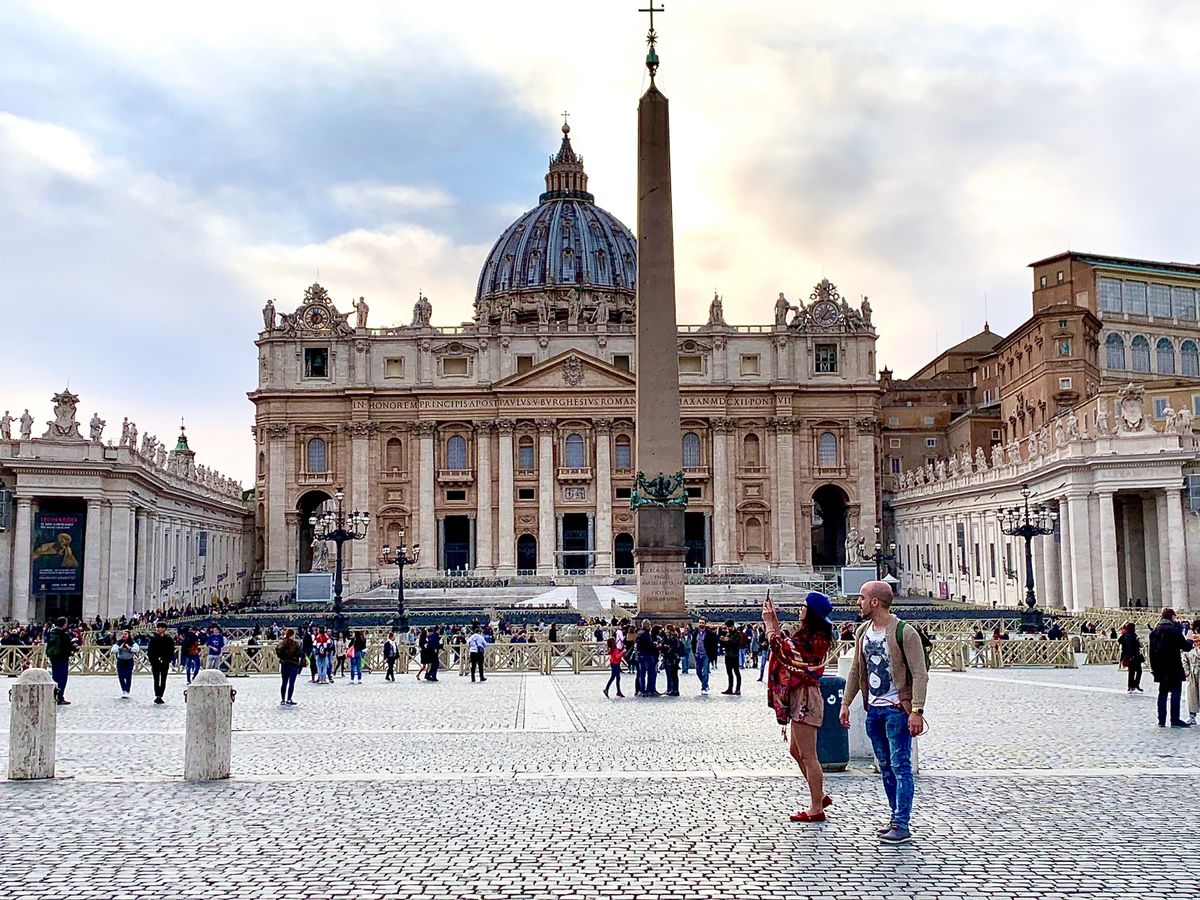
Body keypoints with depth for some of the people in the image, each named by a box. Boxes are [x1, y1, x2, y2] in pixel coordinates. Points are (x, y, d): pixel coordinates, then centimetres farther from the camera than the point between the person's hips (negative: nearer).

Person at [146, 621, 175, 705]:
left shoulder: (169, 639, 0)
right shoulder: (153, 638, 2)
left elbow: (171, 652, 1)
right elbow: (149, 651, 2)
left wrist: (165, 660, -11)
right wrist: (156, 659, -9)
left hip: (165, 663, 0)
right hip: (155, 663, 0)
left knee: (163, 681, 3)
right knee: (156, 680, -2)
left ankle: (160, 696, 10)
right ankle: (157, 696, 0)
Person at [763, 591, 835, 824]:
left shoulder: (813, 638, -19)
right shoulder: (812, 635, 12)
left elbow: (781, 649, -20)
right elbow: (788, 647, 18)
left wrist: (769, 623, -10)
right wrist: (774, 619, 15)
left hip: (805, 697, -11)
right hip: (800, 696, 11)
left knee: (807, 756, -3)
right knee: (796, 751, 19)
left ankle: (816, 809, 4)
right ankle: (820, 796, 27)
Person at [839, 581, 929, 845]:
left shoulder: (904, 633, -13)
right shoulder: (862, 632, 9)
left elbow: (920, 674, -15)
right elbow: (856, 671, 16)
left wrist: (917, 711, -22)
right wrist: (846, 703, 11)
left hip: (897, 709, -7)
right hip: (873, 708, 7)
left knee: (900, 767, -5)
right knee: (885, 767, 13)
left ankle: (902, 826, -2)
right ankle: (896, 817, 23)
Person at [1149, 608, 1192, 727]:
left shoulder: (1155, 631, 7)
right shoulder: (1175, 630, -11)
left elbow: (1152, 650, 9)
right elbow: (1185, 647, -8)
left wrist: (1154, 667, 13)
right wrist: (1189, 641, 14)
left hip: (1160, 667, 6)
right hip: (1174, 667, -6)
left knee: (1163, 692, 10)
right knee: (1175, 692, 0)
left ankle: (1161, 721, 10)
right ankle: (1175, 720, -2)